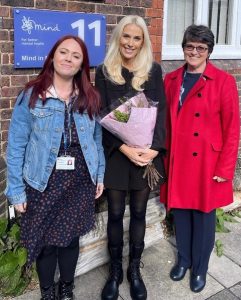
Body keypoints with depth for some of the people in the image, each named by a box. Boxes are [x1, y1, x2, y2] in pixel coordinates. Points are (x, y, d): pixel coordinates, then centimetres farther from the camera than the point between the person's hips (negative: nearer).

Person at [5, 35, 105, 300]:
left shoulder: (90, 98, 3)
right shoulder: (31, 96, -8)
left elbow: (97, 139, 9)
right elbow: (16, 146, -7)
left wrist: (100, 175, 7)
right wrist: (16, 190, -8)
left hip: (80, 182, 2)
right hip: (43, 183, -2)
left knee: (71, 238, 15)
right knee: (44, 242, 12)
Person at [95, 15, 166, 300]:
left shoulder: (154, 70, 5)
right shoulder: (104, 71, 2)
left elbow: (161, 111, 0)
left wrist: (155, 147, -14)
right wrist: (124, 147, -15)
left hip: (147, 153, 1)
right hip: (115, 154, 0)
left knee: (138, 213, 11)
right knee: (115, 214, 8)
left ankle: (134, 269, 28)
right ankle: (115, 271, 27)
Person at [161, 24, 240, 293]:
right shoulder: (171, 80, 5)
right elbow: (166, 123, 8)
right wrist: (163, 158, 5)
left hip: (207, 162, -3)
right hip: (177, 160, 4)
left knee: (203, 215, 10)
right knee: (180, 211, 15)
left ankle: (200, 267, 32)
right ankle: (183, 259, 39)